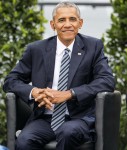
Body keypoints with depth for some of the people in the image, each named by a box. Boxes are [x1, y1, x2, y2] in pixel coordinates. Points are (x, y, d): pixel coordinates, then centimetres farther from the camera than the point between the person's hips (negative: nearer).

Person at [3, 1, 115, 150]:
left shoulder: (93, 47, 6)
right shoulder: (36, 49, 8)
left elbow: (107, 81, -5)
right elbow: (10, 81, 11)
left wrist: (69, 94, -16)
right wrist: (33, 92, -12)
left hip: (79, 119, -1)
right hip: (44, 119, 1)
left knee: (68, 132, -36)